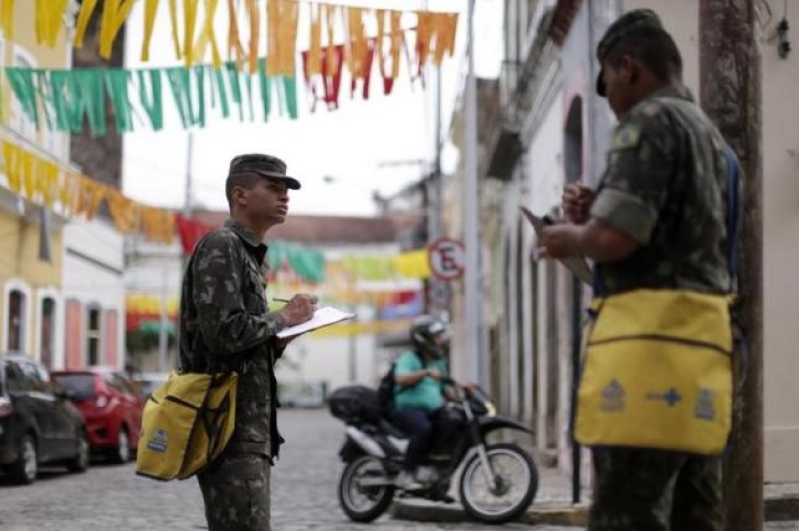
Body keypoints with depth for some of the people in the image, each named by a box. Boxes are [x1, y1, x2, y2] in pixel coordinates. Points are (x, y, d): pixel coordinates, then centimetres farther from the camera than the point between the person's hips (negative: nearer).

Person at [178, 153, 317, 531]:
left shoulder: (250, 254, 22)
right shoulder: (220, 246, -8)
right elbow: (223, 332, -21)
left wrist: (279, 340, 6)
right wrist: (282, 318, -7)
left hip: (250, 429, 10)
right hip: (230, 428, -10)